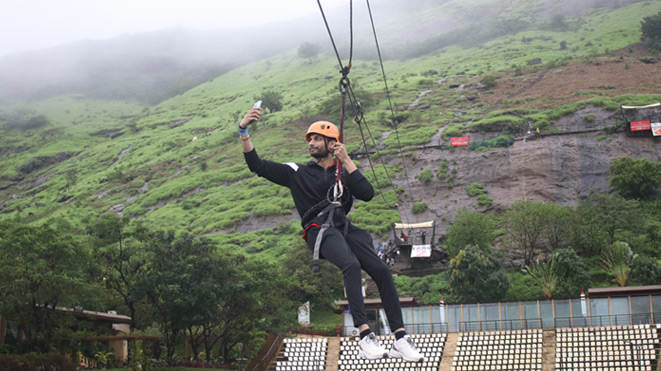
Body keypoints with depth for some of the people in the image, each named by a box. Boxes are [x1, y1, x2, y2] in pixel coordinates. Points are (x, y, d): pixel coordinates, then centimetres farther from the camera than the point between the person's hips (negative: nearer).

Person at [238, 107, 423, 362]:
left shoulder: (344, 172, 23)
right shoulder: (297, 172, 18)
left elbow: (367, 194, 5)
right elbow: (257, 165, 13)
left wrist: (346, 161, 4)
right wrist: (243, 130, 2)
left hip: (344, 227, 3)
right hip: (318, 229, -3)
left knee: (381, 270, -19)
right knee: (351, 265, -33)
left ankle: (401, 340, -21)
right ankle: (365, 337, -40)